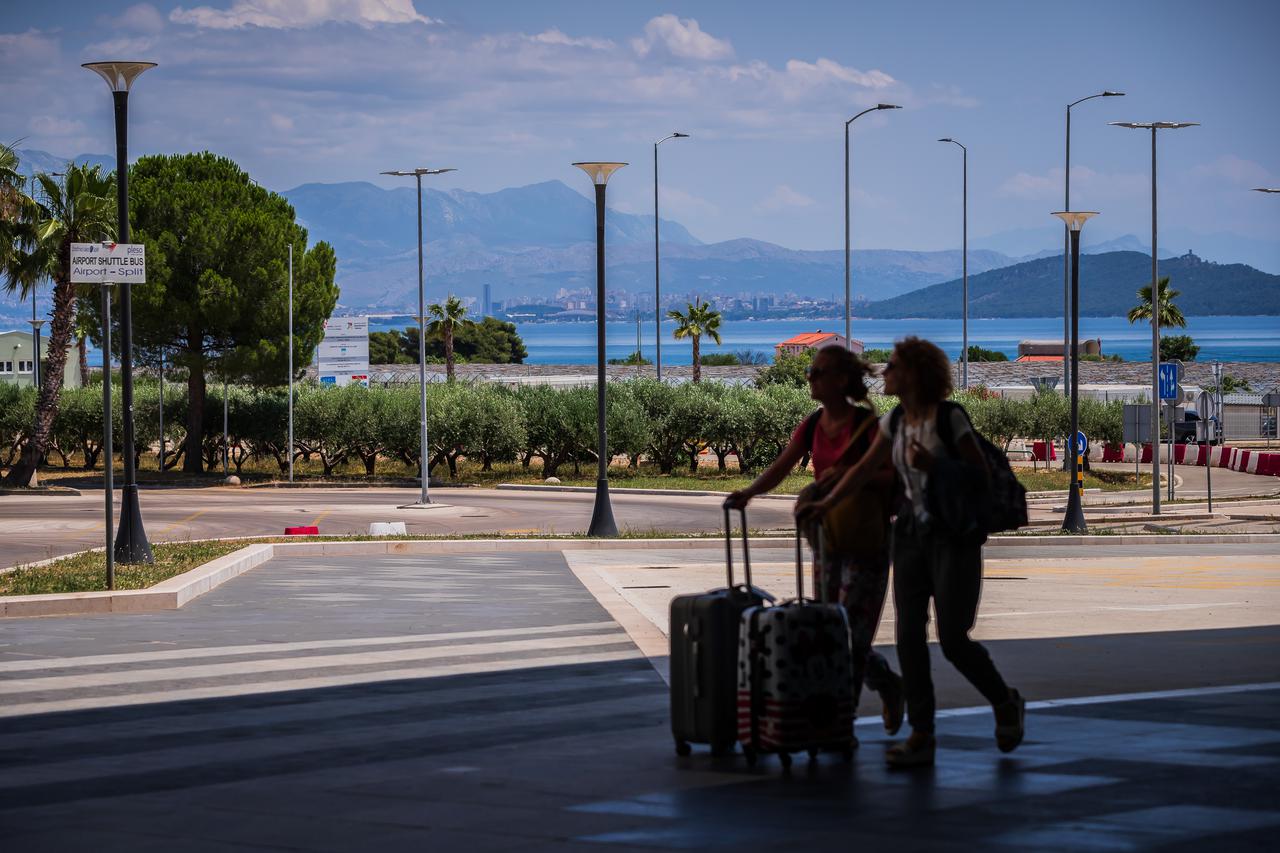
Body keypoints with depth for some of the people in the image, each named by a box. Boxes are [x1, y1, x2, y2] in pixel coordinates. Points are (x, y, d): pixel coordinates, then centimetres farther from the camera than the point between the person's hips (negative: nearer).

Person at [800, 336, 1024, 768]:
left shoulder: (950, 417, -12)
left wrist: (934, 464, -21)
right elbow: (864, 469, 12)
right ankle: (921, 737, 1)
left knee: (952, 638, -7)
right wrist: (825, 503, 2)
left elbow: (982, 474, -10)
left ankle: (1006, 703, 19)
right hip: (912, 533, 6)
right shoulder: (894, 421, 6)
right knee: (909, 635, -2)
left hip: (955, 534, -6)